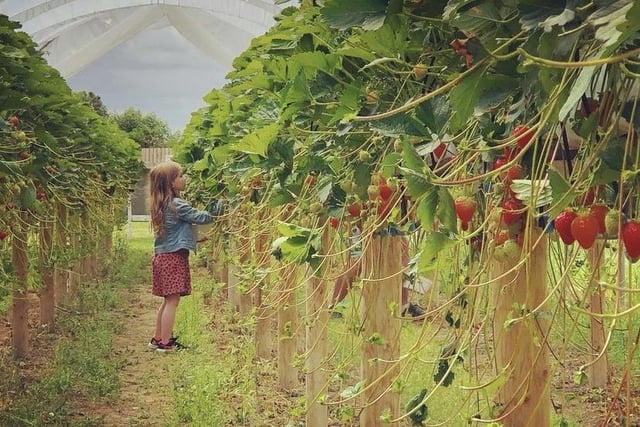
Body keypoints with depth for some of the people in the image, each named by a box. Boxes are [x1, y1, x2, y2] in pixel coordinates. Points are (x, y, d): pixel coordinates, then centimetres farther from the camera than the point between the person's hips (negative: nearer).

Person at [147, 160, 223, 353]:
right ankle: (166, 342, 1)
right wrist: (216, 212, -1)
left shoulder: (161, 205, 10)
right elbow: (200, 217, -12)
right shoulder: (177, 205, -17)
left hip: (162, 256, 9)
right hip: (174, 257, -9)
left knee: (168, 301, 17)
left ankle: (158, 338, 24)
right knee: (172, 301, -3)